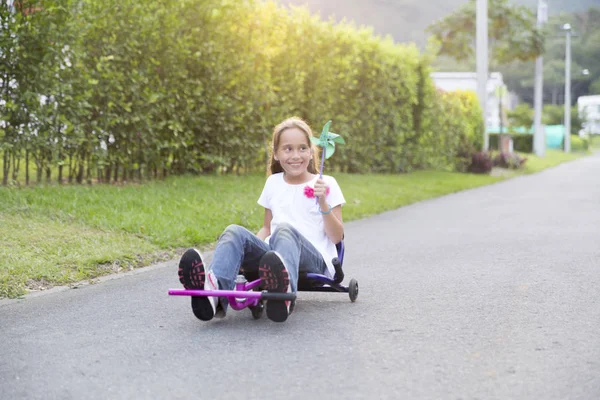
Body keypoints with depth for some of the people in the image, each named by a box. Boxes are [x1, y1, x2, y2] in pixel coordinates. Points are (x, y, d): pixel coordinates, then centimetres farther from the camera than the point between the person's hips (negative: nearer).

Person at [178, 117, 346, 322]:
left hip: (314, 258, -4)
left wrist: (323, 203, -12)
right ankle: (213, 289, -53)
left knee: (285, 229, -37)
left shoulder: (325, 184, 7)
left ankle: (283, 291, -71)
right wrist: (252, 246, 6)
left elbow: (336, 237, 4)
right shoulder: (274, 183, 20)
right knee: (235, 232, -23)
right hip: (272, 252, 4)